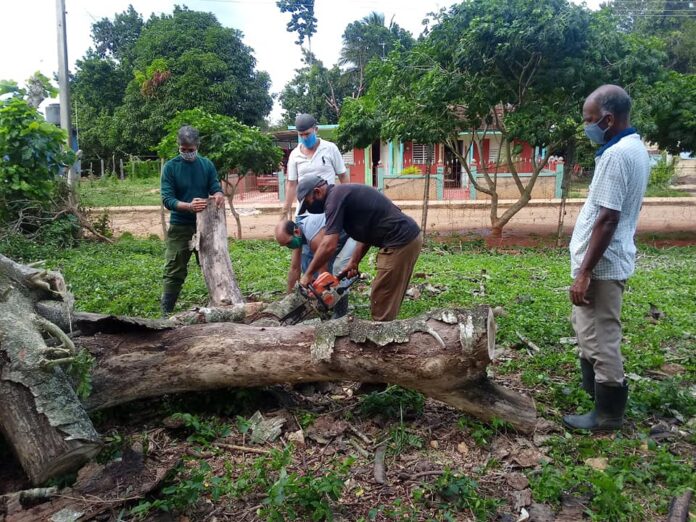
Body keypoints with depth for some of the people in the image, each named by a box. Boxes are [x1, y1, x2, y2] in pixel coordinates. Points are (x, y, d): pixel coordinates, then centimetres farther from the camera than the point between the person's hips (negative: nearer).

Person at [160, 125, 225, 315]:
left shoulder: (207, 165, 3)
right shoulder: (171, 167, -6)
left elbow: (215, 188, 1)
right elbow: (167, 199, -12)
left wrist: (218, 195, -25)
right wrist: (189, 206, -31)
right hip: (179, 227, -3)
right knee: (174, 272, -1)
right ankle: (166, 312, 7)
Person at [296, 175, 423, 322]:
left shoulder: (334, 198, -11)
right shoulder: (342, 194, 19)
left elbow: (329, 245, -18)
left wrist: (308, 274, -8)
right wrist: (354, 262, 14)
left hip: (400, 242, -10)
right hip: (407, 237, 10)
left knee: (381, 302, -1)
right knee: (388, 299, 17)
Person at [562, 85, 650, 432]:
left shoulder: (616, 155, -21)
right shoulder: (634, 147, 11)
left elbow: (607, 220, -25)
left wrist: (584, 273, -22)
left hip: (602, 265, -10)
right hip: (607, 260, 10)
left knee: (600, 338, 2)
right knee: (590, 331, 23)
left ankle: (608, 413, 16)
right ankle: (593, 388, 40)